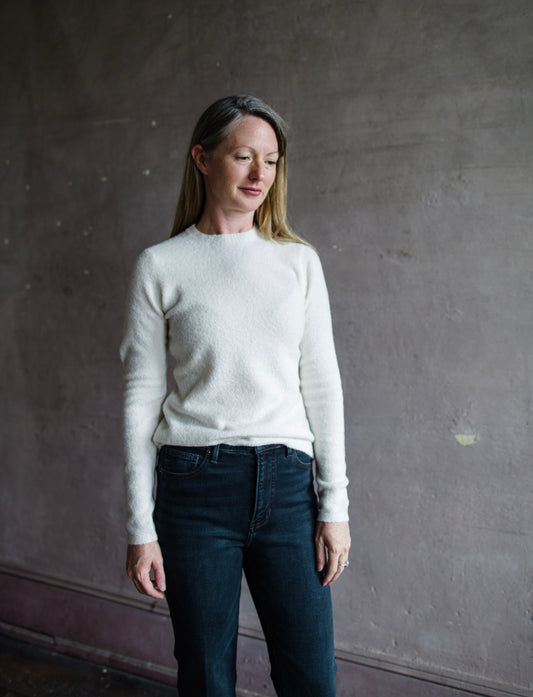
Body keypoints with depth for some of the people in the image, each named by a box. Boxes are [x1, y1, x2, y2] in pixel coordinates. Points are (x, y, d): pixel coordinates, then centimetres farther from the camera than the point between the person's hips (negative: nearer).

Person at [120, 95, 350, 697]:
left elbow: (322, 386, 7)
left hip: (286, 482, 2)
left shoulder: (299, 261, 8)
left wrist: (334, 504, 3)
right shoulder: (160, 265, 1)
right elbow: (141, 397, 0)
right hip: (196, 483, -2)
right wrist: (141, 527, -2)